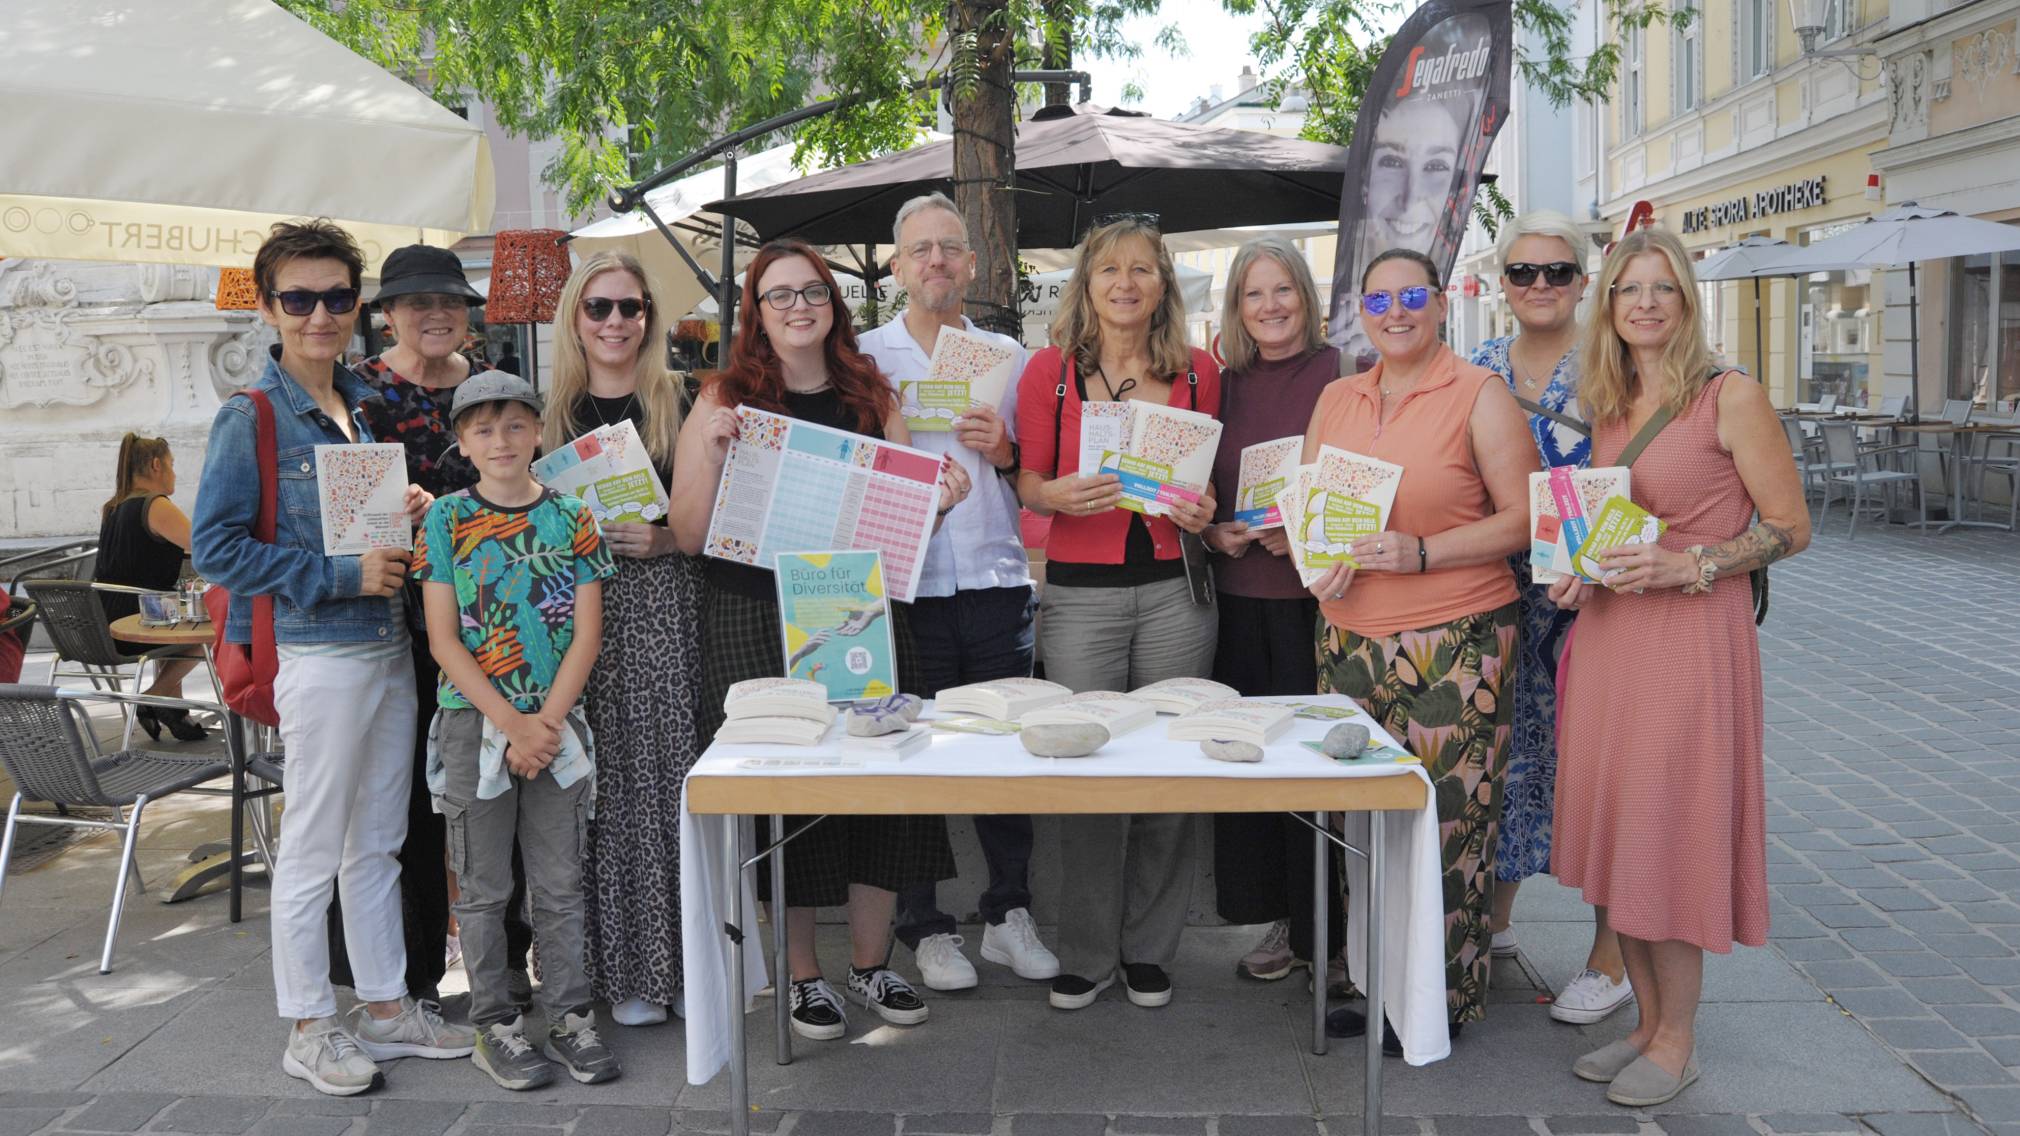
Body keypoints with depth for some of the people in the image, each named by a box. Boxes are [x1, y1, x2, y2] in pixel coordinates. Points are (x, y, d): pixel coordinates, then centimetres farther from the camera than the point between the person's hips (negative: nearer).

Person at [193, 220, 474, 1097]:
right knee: (314, 851, 3)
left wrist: (411, 508, -1)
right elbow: (216, 547, -15)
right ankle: (310, 1028, 17)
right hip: (320, 655, -7)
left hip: (389, 647, 7)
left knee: (379, 843, 15)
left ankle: (385, 1007, 27)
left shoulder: (364, 406, 11)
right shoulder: (250, 418, -10)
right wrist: (341, 577, -19)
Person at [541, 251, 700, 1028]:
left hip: (666, 608, -1)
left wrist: (664, 538, -11)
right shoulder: (547, 411, 10)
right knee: (603, 785, 1)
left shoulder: (680, 405, 6)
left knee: (673, 778, -2)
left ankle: (683, 960, 11)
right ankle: (619, 968, 12)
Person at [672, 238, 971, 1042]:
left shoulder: (873, 398, 10)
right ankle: (801, 975, 20)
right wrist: (711, 453, -17)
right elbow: (690, 535, -3)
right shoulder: (726, 400, 0)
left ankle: (871, 963, 23)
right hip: (758, 622, -3)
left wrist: (940, 502, -4)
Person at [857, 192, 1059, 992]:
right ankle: (924, 927, 16)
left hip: (996, 582, 2)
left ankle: (1009, 915, 20)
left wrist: (1005, 451, -6)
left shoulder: (1007, 355, 13)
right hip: (904, 587, -2)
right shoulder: (864, 357, 7)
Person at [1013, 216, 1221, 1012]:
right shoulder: (1050, 370, 2)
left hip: (1173, 589, 2)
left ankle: (1149, 947, 21)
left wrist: (1204, 510, -4)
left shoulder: (1198, 372, 8)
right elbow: (1028, 480, 5)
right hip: (1080, 593, -2)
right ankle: (1087, 953, 16)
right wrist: (1059, 495, -16)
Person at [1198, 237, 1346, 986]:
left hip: (1316, 594, -5)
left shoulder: (1342, 375, -2)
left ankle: (1330, 931, 11)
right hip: (1240, 596, 5)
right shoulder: (1225, 386, 12)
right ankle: (1280, 920, 21)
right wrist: (1214, 532, -1)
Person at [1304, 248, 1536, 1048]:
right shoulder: (1337, 399, 13)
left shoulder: (1478, 394, -2)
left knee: (1447, 819, -3)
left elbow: (1524, 519, -7)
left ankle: (1446, 995, 13)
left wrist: (1422, 553, -17)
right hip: (1350, 637, 5)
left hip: (1453, 644, -5)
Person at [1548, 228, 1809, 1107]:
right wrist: (1579, 572, 3)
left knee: (1668, 836, -1)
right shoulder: (1607, 408, 11)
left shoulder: (1732, 397, -8)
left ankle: (1676, 1043, 16)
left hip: (1692, 640, -6)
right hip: (1607, 634, 7)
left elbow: (1791, 529, -8)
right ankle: (1648, 1022, 27)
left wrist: (1688, 565, -20)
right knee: (1615, 834, 11)